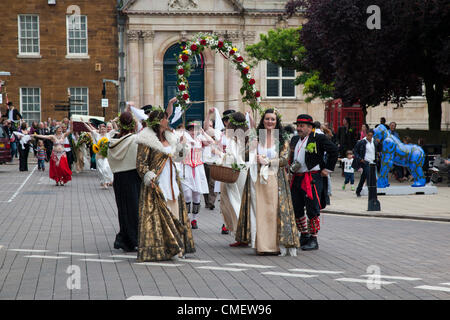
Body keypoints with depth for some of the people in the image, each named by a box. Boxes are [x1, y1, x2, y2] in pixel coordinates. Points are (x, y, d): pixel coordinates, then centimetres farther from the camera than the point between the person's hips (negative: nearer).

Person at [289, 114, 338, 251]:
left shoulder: (319, 138, -6)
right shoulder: (295, 140, 15)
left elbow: (334, 150, -10)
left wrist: (327, 169, -9)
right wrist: (291, 167, 8)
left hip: (313, 179, -7)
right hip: (296, 179, 7)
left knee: (312, 210, -6)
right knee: (296, 209, 11)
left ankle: (313, 240, 3)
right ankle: (304, 235, 27)